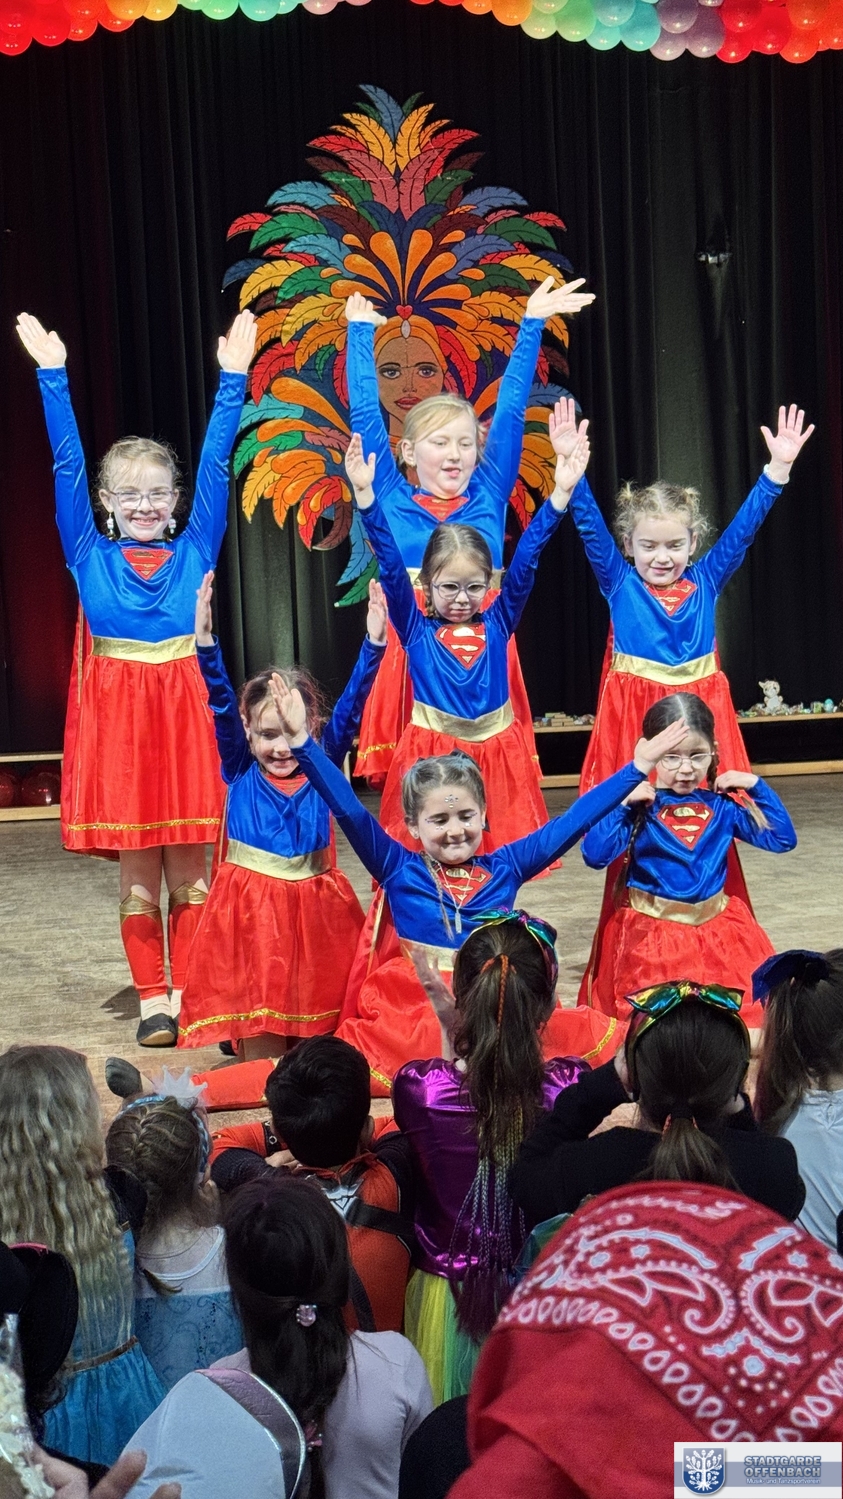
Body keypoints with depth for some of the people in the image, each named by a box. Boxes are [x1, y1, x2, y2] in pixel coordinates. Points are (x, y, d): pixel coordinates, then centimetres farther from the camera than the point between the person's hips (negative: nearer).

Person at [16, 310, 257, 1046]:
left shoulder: (195, 551, 6)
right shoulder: (90, 558, 5)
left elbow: (216, 463, 3)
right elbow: (67, 465, 4)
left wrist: (232, 376, 0)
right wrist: (53, 375, 2)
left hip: (184, 713, 0)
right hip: (117, 714, 0)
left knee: (188, 867, 6)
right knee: (137, 872, 5)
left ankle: (190, 992, 17)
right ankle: (152, 998, 15)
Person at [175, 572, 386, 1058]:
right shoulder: (240, 770, 0)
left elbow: (351, 708, -7)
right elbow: (222, 705, -12)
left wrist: (374, 644, -20)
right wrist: (205, 642, -26)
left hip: (316, 905, 1)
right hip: (250, 906, -1)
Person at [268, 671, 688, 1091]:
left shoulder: (504, 866, 11)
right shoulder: (399, 869, 5)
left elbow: (572, 821, 12)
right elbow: (349, 810, -3)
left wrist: (638, 766, 12)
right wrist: (302, 740, -12)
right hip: (416, 1010, -2)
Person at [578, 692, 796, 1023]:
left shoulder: (722, 806, 5)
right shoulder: (639, 805, -6)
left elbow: (782, 839, 9)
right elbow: (595, 857, -17)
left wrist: (757, 787, 1)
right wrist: (621, 804, -21)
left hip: (719, 927, 3)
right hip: (649, 933, -3)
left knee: (752, 1005, -4)